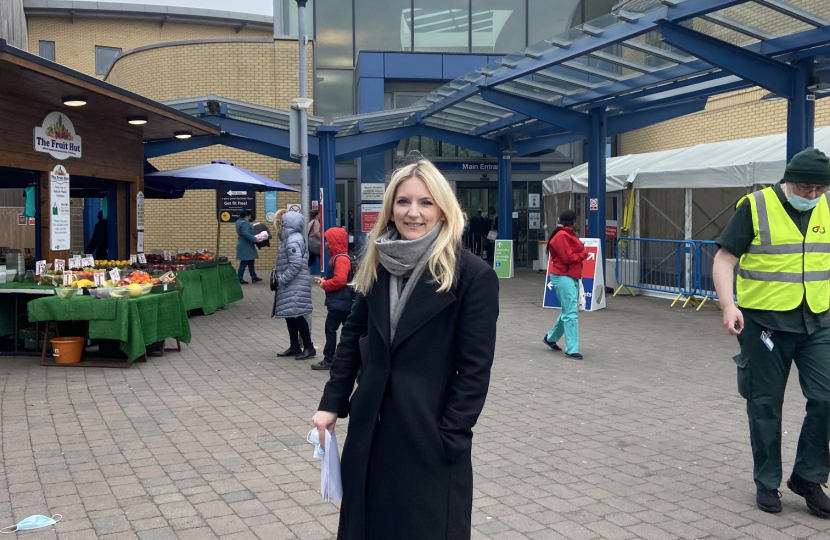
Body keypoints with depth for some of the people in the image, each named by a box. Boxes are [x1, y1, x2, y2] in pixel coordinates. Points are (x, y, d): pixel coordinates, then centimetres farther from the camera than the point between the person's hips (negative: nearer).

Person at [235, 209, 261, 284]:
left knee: (250, 261, 14)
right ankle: (240, 279, -3)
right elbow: (246, 234, -30)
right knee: (244, 263, -6)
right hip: (246, 246, -11)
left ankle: (254, 277, 19)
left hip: (245, 245, 11)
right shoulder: (244, 223, -20)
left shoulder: (239, 221, 13)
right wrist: (254, 239, -28)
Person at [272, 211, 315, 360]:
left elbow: (296, 265, -25)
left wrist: (282, 280, -19)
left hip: (295, 287, -10)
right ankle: (294, 346, 19)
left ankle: (308, 347, -4)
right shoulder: (291, 238, 15)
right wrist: (281, 278, 14)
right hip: (292, 286, 10)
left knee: (296, 316, -8)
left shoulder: (293, 241, -17)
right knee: (290, 316, 13)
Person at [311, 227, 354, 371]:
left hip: (339, 303, -11)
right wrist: (323, 280, 6)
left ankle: (329, 360, 0)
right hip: (344, 302, 11)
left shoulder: (341, 259, -18)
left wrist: (324, 285, -14)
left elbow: (339, 280, -27)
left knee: (330, 328, -5)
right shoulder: (338, 257, 15)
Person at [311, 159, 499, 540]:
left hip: (429, 436, -5)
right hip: (370, 428, 5)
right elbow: (353, 335, 12)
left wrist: (448, 439, -14)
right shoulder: (378, 265, 3)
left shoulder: (473, 275, -13)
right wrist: (332, 403, 6)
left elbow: (474, 369, -12)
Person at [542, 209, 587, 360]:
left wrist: (581, 254, -4)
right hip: (564, 278, -10)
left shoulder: (569, 235, 18)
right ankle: (571, 350, -8)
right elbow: (568, 258, -18)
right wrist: (583, 254, -5)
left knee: (568, 312, 17)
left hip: (572, 277, 10)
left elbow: (576, 251, 16)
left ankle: (550, 337, 34)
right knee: (571, 314, -10)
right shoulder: (561, 236, -15)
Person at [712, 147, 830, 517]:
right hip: (764, 322, -4)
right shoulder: (756, 207, -9)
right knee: (765, 405, 5)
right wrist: (728, 305, -23)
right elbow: (724, 258, -10)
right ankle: (767, 482, 21)